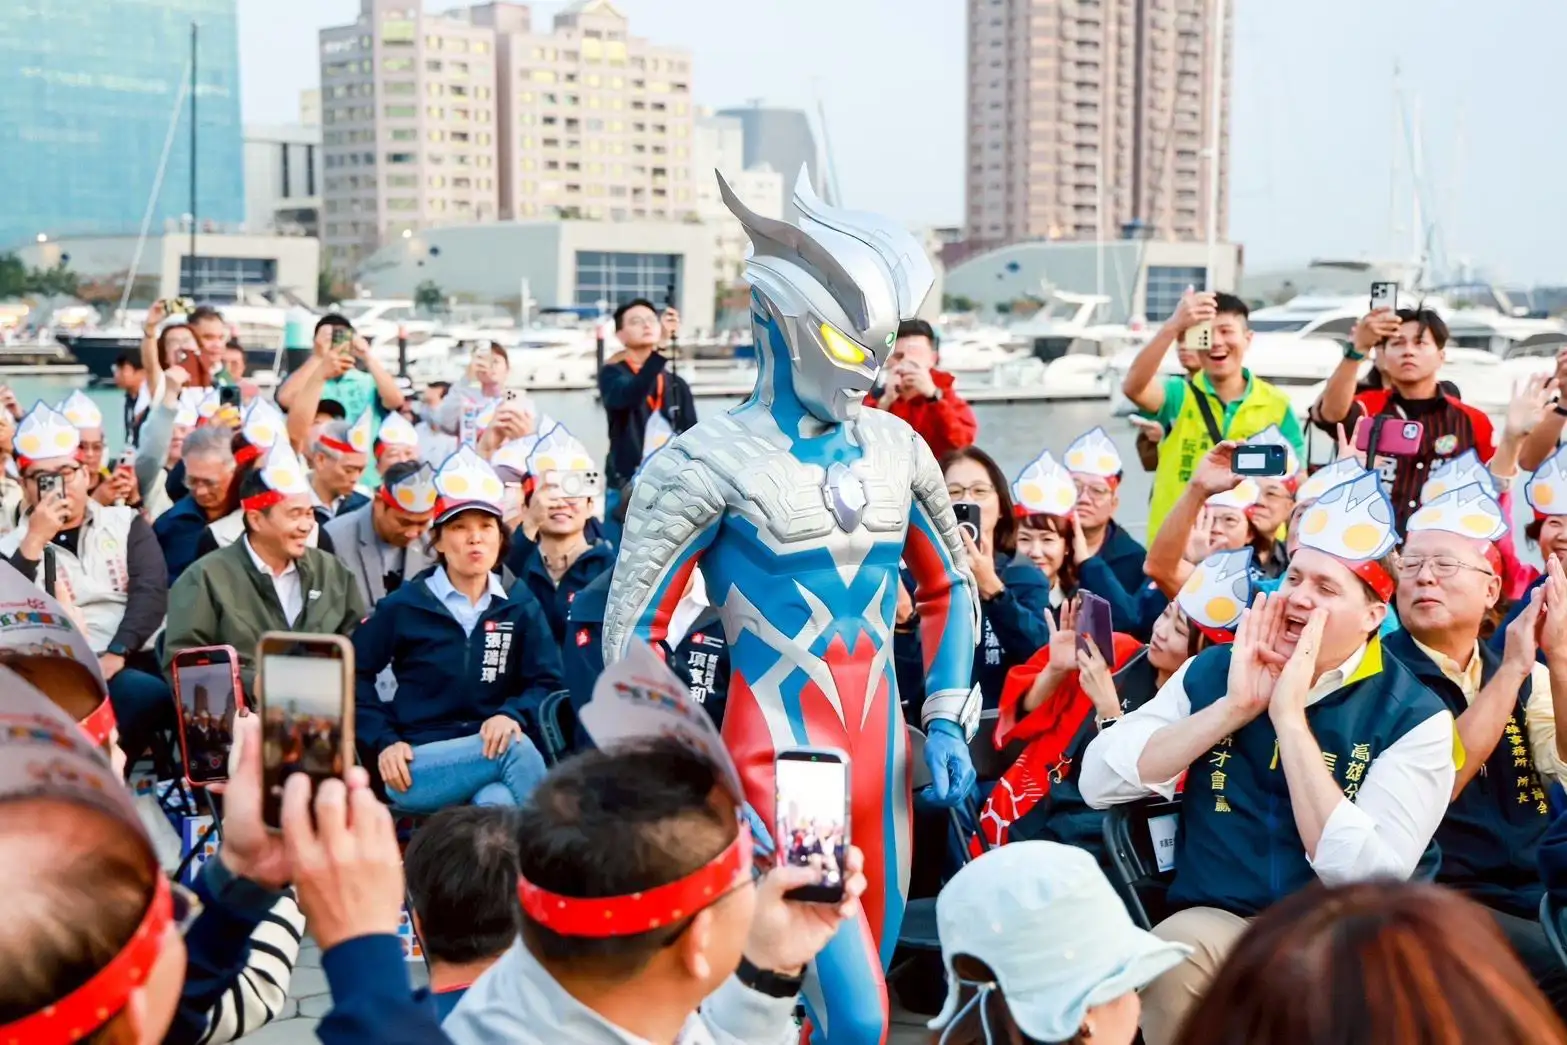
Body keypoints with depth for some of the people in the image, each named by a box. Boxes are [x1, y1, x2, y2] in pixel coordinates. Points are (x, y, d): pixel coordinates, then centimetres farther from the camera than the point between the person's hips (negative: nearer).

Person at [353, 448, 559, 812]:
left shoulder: (520, 607, 9)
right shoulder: (404, 606, 3)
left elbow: (547, 682, 5)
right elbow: (354, 672, 6)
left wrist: (512, 714, -16)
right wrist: (384, 741, -5)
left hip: (492, 752, 2)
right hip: (415, 768, -2)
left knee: (497, 804, -37)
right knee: (516, 749, -33)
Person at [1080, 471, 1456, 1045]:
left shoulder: (1415, 716, -5)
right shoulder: (1213, 671, 4)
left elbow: (1366, 876, -18)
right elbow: (1098, 782, -5)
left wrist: (1289, 716, -18)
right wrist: (1233, 707, -12)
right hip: (1216, 923, 2)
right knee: (1176, 948, -32)